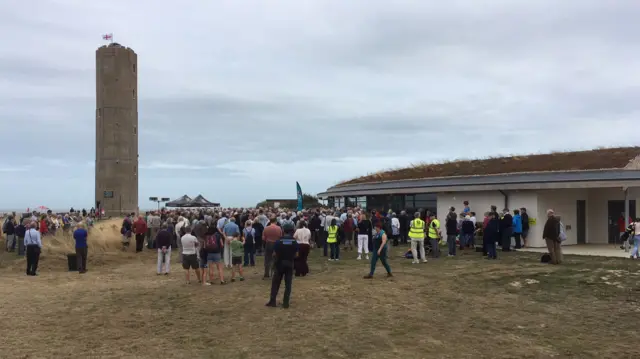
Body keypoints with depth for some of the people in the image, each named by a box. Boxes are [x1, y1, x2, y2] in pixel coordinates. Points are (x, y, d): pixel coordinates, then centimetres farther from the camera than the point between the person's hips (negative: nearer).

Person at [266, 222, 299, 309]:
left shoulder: (278, 241, -11)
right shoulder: (294, 242, -5)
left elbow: (274, 254, -8)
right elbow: (296, 254, -1)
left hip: (280, 264, -1)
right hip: (290, 265, 1)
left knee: (275, 283, 10)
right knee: (288, 284, 7)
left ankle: (272, 301, 11)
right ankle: (286, 302, 7)